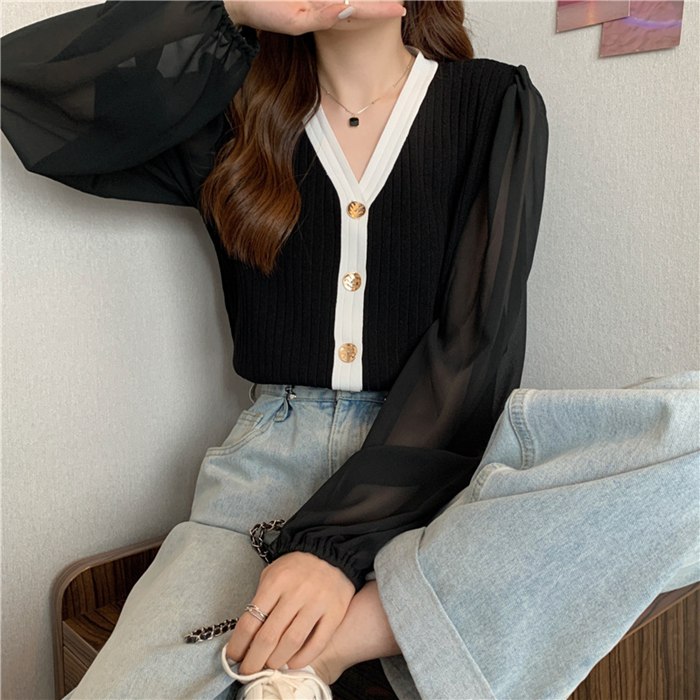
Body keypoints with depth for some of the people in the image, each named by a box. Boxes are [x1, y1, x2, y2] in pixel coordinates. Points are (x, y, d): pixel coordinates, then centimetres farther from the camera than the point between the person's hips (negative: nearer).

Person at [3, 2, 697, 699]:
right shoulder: (237, 118, 10)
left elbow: (474, 342, -8)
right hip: (274, 452, -1)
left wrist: (339, 540, -18)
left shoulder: (495, 102, 4)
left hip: (432, 453, 2)